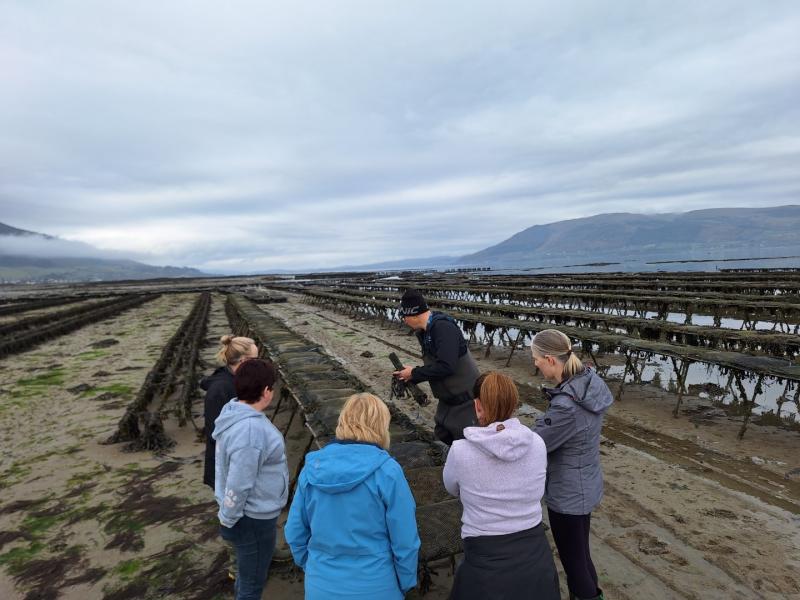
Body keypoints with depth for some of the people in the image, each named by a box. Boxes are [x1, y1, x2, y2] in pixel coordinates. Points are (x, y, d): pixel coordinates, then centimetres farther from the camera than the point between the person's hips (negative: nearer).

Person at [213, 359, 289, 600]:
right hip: (254, 518, -9)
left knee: (248, 571, 31)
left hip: (252, 512, 9)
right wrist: (227, 520, -13)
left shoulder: (235, 410, -3)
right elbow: (238, 484, -28)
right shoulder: (250, 430, -34)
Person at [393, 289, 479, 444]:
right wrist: (409, 377, -2)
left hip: (465, 400, -9)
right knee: (442, 436, 19)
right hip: (447, 399, 9)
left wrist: (414, 373, -19)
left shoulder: (443, 327, -24)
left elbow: (445, 366, -31)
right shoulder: (424, 332, 5)